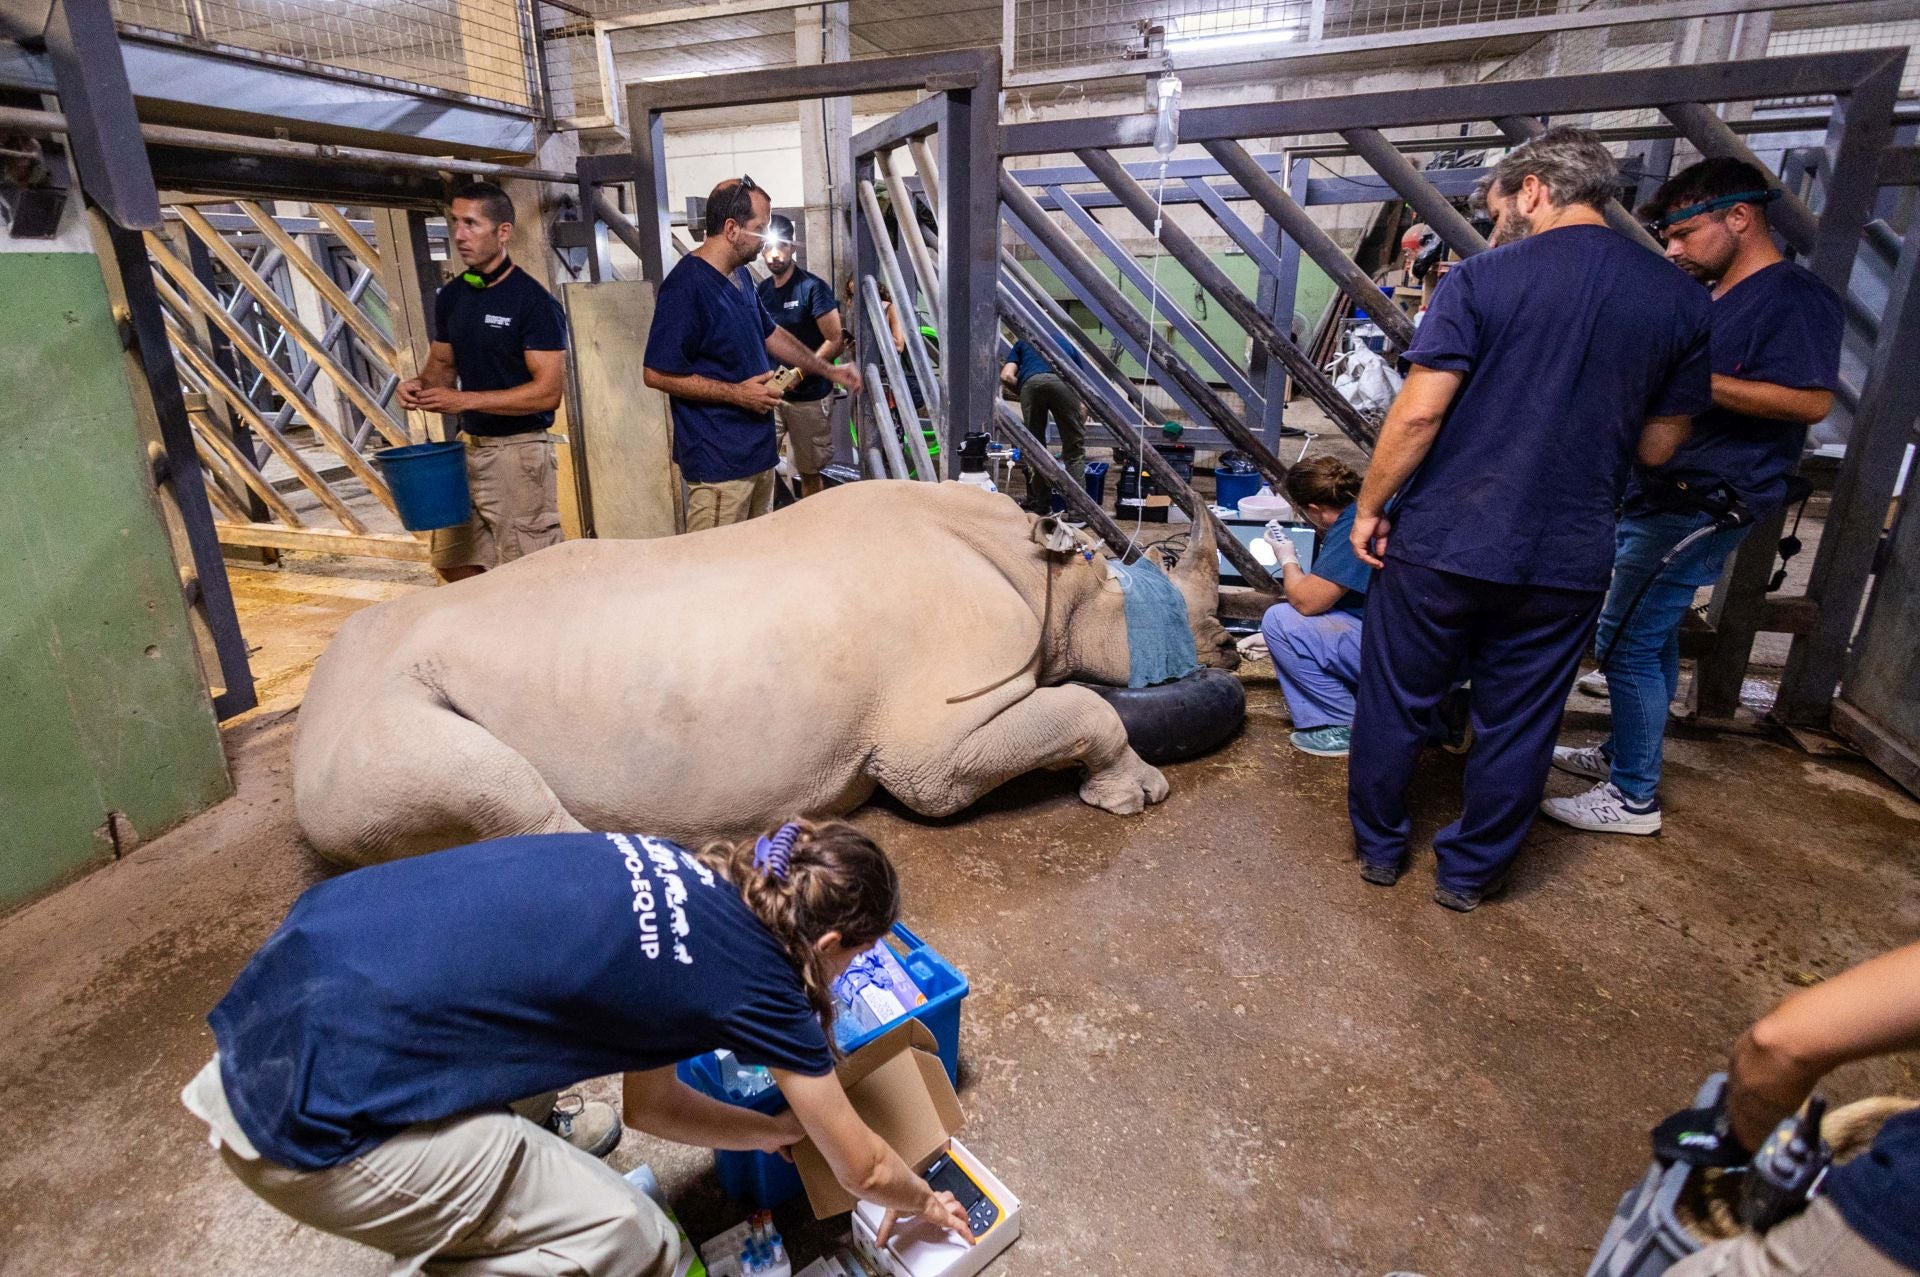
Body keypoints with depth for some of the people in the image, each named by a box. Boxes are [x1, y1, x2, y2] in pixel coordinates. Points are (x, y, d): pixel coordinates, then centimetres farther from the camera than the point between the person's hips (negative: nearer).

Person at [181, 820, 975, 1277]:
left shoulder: (679, 871, 11)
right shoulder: (756, 984, -8)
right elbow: (865, 1170, 9)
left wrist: (781, 1129, 33)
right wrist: (926, 1204, 30)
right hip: (311, 1118, -8)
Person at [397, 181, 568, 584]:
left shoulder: (533, 301, -12)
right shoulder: (450, 297, 10)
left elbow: (548, 391, -18)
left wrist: (464, 400, -21)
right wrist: (423, 384, -2)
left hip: (519, 450, -7)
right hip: (468, 445, 8)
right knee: (454, 565, 15)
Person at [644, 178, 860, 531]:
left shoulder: (739, 281, 12)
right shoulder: (685, 286, -18)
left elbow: (772, 334, 27)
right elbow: (657, 373, -20)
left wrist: (829, 371, 25)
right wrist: (737, 393, -19)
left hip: (758, 449, 10)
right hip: (718, 461, -10)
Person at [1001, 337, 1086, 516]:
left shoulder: (1022, 344, 38)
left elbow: (1007, 376, 18)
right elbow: (1082, 403, 32)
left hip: (1029, 383, 0)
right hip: (1060, 380, 0)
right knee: (1074, 444, 7)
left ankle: (1039, 506, 17)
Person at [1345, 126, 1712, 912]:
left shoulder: (1482, 280, -8)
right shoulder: (1682, 301, 5)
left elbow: (1419, 411, -14)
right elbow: (1658, 447, 9)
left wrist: (1369, 506, -4)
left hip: (1443, 543, -3)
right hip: (1567, 557, 3)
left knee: (1396, 703, 14)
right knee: (1517, 725, 15)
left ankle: (1378, 848, 29)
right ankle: (1470, 873, 28)